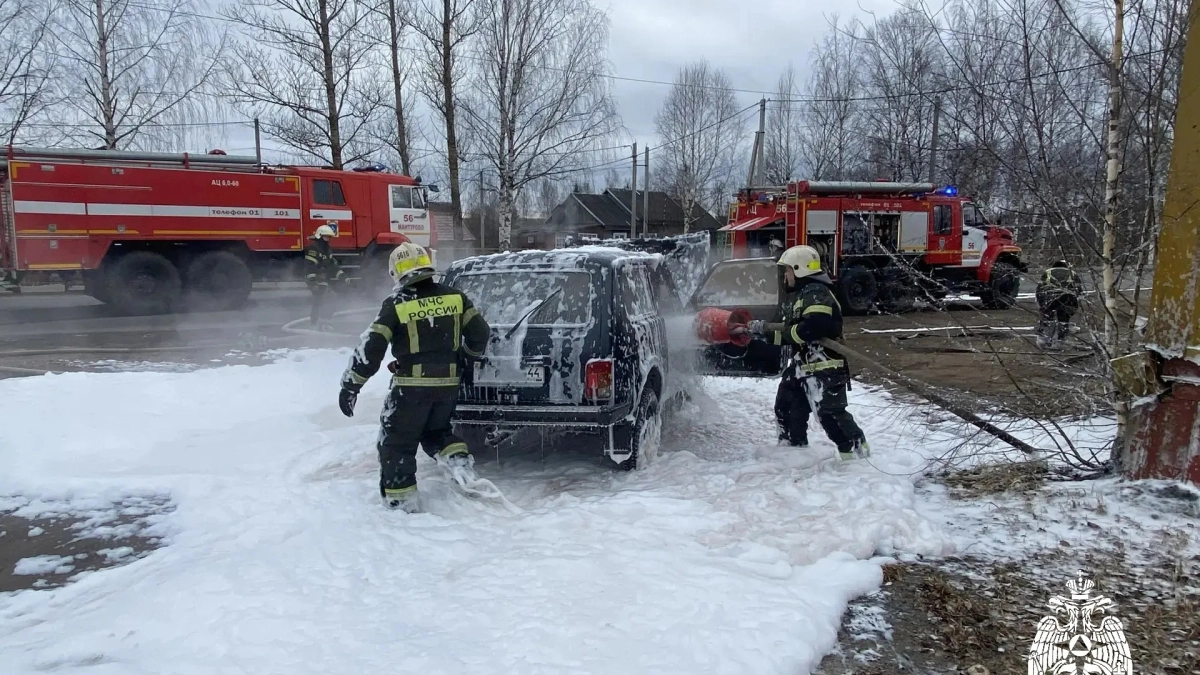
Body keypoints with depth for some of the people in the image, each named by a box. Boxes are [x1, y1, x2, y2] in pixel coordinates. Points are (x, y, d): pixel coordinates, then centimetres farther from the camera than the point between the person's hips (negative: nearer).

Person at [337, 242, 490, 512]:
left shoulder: (396, 305, -8)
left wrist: (350, 384, -3)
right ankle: (459, 459, 4)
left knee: (395, 444, 10)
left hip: (411, 386, -5)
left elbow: (371, 347, -10)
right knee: (436, 431, 27)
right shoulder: (455, 297, 3)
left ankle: (402, 501, 10)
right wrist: (468, 356, 25)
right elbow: (480, 332, 5)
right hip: (448, 385, 5)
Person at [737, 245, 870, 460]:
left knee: (830, 413, -13)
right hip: (802, 365, 11)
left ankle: (858, 452, -4)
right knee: (786, 406, 18)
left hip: (825, 366, -11)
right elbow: (790, 332, 21)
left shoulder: (816, 293, -16)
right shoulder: (798, 295, 18)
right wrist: (763, 329, 11)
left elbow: (812, 327, -32)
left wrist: (787, 331, -17)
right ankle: (792, 449, 32)